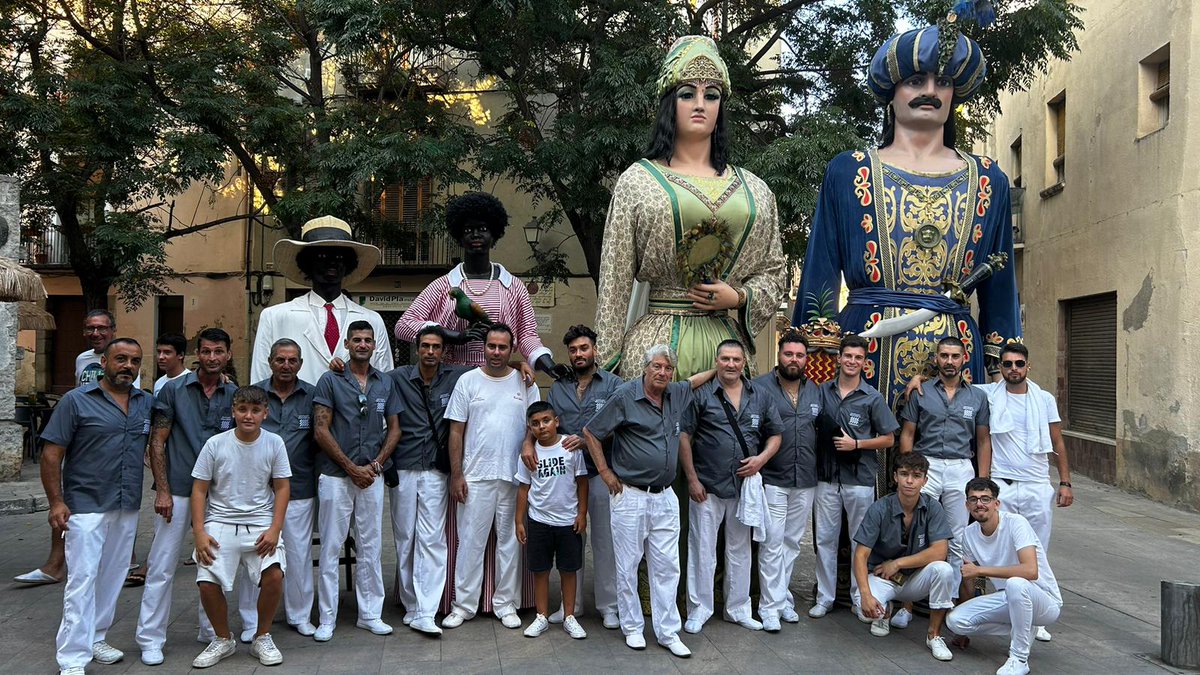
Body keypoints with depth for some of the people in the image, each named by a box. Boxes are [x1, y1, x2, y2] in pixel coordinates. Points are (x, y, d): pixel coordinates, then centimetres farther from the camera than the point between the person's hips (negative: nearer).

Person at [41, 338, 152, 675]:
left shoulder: (147, 403, 8)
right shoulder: (76, 401, -5)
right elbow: (52, 453, -7)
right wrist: (56, 501, -12)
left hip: (128, 507, 5)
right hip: (86, 506, -5)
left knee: (112, 577, 13)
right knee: (82, 579, -5)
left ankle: (95, 639, 28)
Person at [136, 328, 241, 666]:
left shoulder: (235, 395, 5)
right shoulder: (173, 391, -1)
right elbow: (157, 442, -2)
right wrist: (162, 490, -8)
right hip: (177, 491, -3)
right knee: (162, 567, 2)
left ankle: (211, 630, 26)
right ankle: (150, 639, 14)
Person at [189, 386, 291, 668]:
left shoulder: (274, 443, -2)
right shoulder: (215, 444, -4)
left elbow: (282, 488, 2)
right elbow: (199, 490, 2)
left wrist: (274, 529, -7)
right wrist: (199, 532, -7)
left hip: (260, 524, 0)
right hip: (220, 523, 0)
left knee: (274, 575, -20)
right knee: (207, 583, -14)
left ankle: (262, 637, 7)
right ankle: (223, 639, 16)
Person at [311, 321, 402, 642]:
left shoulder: (385, 383, 9)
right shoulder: (330, 381, -2)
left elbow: (394, 429, 10)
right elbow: (321, 430, -7)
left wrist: (376, 464, -4)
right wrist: (352, 468, -10)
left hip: (372, 476, 3)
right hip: (335, 476, -3)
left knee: (370, 547, 9)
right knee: (331, 548, 2)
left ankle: (370, 614, 19)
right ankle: (327, 619, 12)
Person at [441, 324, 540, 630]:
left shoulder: (525, 383, 5)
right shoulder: (468, 381, 2)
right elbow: (456, 432, 2)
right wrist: (456, 474, -2)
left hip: (515, 476, 1)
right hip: (475, 476, -1)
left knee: (510, 541, 9)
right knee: (470, 541, 3)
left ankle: (506, 604, 20)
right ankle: (464, 604, 15)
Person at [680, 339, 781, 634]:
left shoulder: (760, 398, 6)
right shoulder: (702, 396, -4)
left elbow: (775, 434, 11)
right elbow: (684, 438, -5)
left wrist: (762, 458, -8)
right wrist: (692, 479, -9)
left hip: (744, 486, 4)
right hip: (707, 487, -3)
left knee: (740, 550, 15)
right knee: (702, 550, 3)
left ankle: (738, 609, 28)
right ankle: (698, 610, 16)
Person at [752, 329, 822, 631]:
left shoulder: (815, 391, 11)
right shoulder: (760, 387, -7)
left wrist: (818, 468, 12)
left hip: (805, 481, 5)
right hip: (772, 479, -5)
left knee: (792, 542, 13)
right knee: (772, 543, -3)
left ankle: (782, 597, 25)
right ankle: (771, 605, 6)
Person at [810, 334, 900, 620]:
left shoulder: (873, 398, -3)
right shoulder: (822, 391, 5)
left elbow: (888, 439, 1)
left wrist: (856, 444, -11)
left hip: (860, 479, -2)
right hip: (827, 478, 2)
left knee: (861, 541, 8)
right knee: (825, 539, 8)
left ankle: (860, 598, 21)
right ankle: (824, 597, 18)